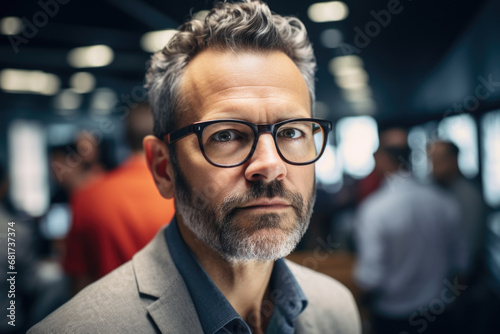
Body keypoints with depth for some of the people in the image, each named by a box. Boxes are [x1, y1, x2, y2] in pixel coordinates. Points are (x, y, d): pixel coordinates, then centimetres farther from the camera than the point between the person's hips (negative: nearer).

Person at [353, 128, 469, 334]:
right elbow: (461, 262, 2)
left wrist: (357, 274, 0)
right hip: (439, 314, 4)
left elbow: (369, 280, -21)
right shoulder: (444, 202, -8)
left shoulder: (373, 209, -22)